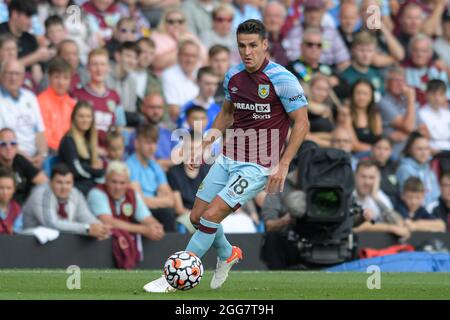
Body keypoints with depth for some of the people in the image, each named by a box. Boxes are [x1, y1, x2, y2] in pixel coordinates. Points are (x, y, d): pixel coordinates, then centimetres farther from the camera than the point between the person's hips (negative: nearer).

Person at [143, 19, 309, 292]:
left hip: (258, 167, -7)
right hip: (227, 159, 7)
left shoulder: (283, 79, -16)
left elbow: (302, 124, -12)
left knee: (211, 216, -16)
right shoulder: (234, 76, 4)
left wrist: (283, 166, -18)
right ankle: (227, 254, 40)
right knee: (197, 217, 9)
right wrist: (205, 144, 14)